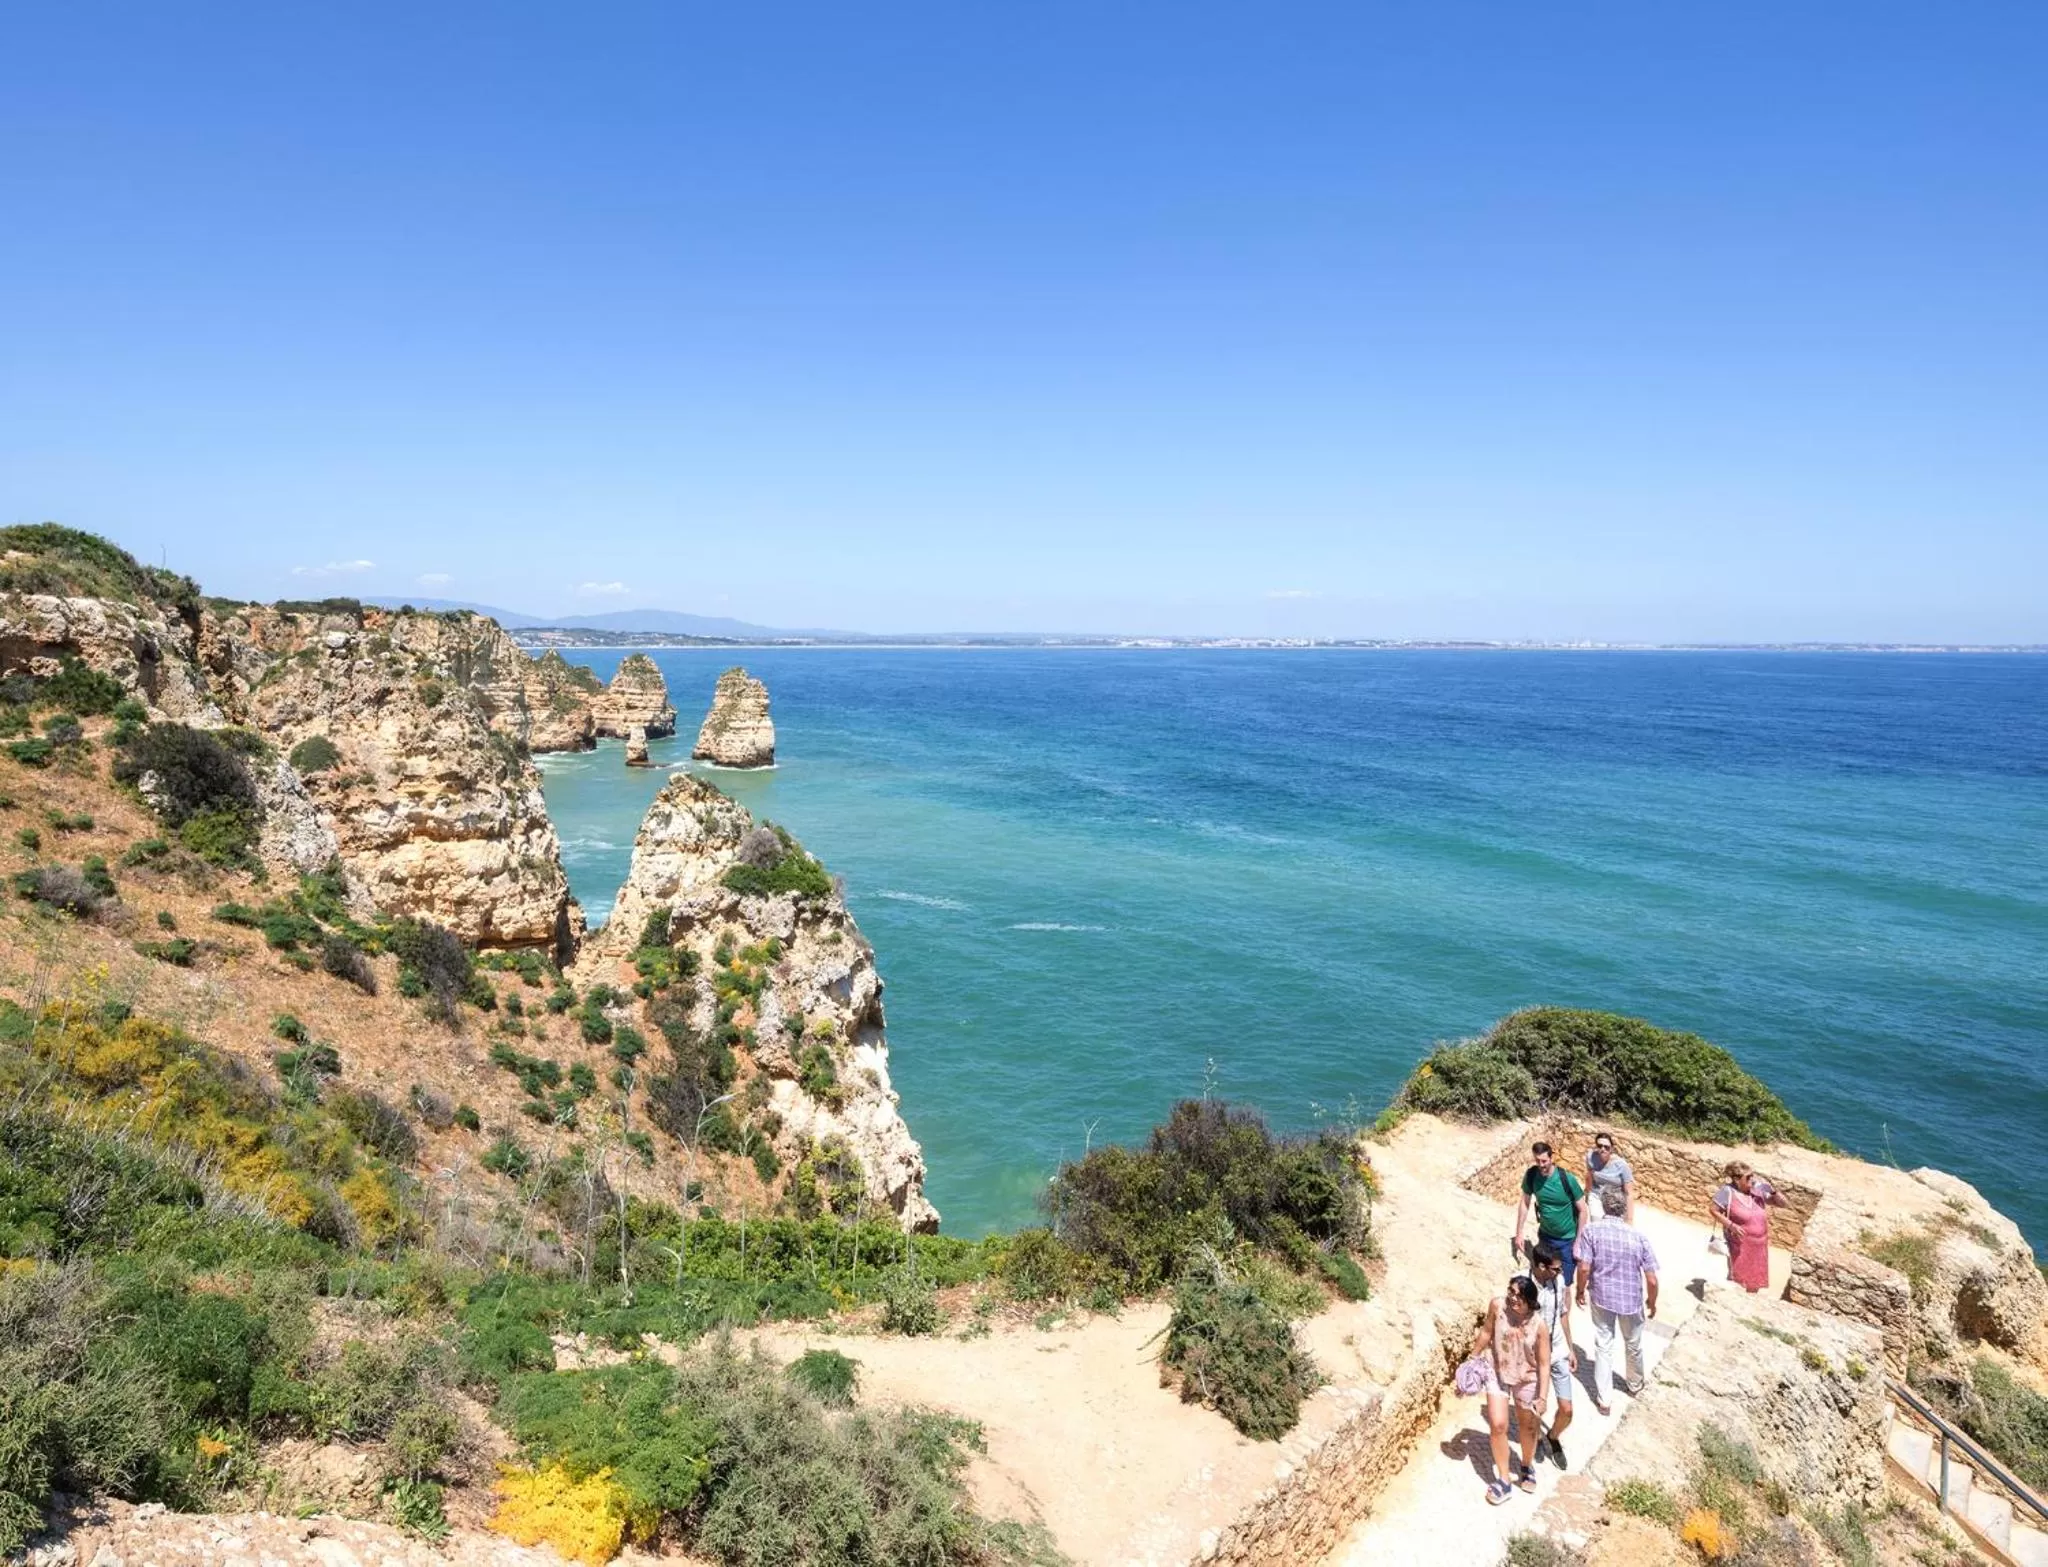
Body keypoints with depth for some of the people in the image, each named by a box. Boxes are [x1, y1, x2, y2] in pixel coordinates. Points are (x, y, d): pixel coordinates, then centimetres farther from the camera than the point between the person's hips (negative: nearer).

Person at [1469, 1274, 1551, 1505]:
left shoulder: (1538, 1326, -27)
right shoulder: (1497, 1306, -23)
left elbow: (1544, 1363, -17)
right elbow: (1487, 1331, -4)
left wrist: (1542, 1397, -20)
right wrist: (1474, 1357, 6)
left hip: (1526, 1380, -1)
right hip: (1497, 1373, 1)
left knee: (1529, 1426, 21)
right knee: (1497, 1425, -3)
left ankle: (1527, 1466, 49)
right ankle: (1503, 1481, 15)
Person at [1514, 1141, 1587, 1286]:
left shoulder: (1567, 1178, -23)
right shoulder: (1531, 1175, -14)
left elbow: (1582, 1210, -14)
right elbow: (1525, 1203, -2)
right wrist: (1519, 1233, 0)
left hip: (1568, 1239, -3)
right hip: (1545, 1236, 3)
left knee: (1565, 1281, 1)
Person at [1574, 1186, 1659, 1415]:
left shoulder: (1591, 1230, -16)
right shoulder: (1639, 1236, -14)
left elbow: (1584, 1268, -17)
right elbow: (1652, 1280, -11)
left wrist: (1581, 1291, 2)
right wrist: (1651, 1301, 9)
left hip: (1601, 1297, -1)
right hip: (1631, 1300, 1)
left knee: (1603, 1346, 14)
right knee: (1633, 1345, 25)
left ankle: (1603, 1399, 20)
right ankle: (1634, 1385, 48)